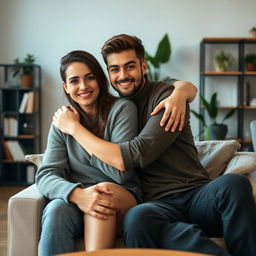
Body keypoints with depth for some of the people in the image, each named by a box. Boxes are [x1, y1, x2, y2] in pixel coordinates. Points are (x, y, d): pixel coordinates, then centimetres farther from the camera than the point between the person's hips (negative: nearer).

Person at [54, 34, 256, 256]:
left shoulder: (166, 96, 1)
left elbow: (132, 157, -12)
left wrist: (75, 128, -3)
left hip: (198, 195, -1)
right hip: (160, 204, 2)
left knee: (233, 184, -35)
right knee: (137, 218, -36)